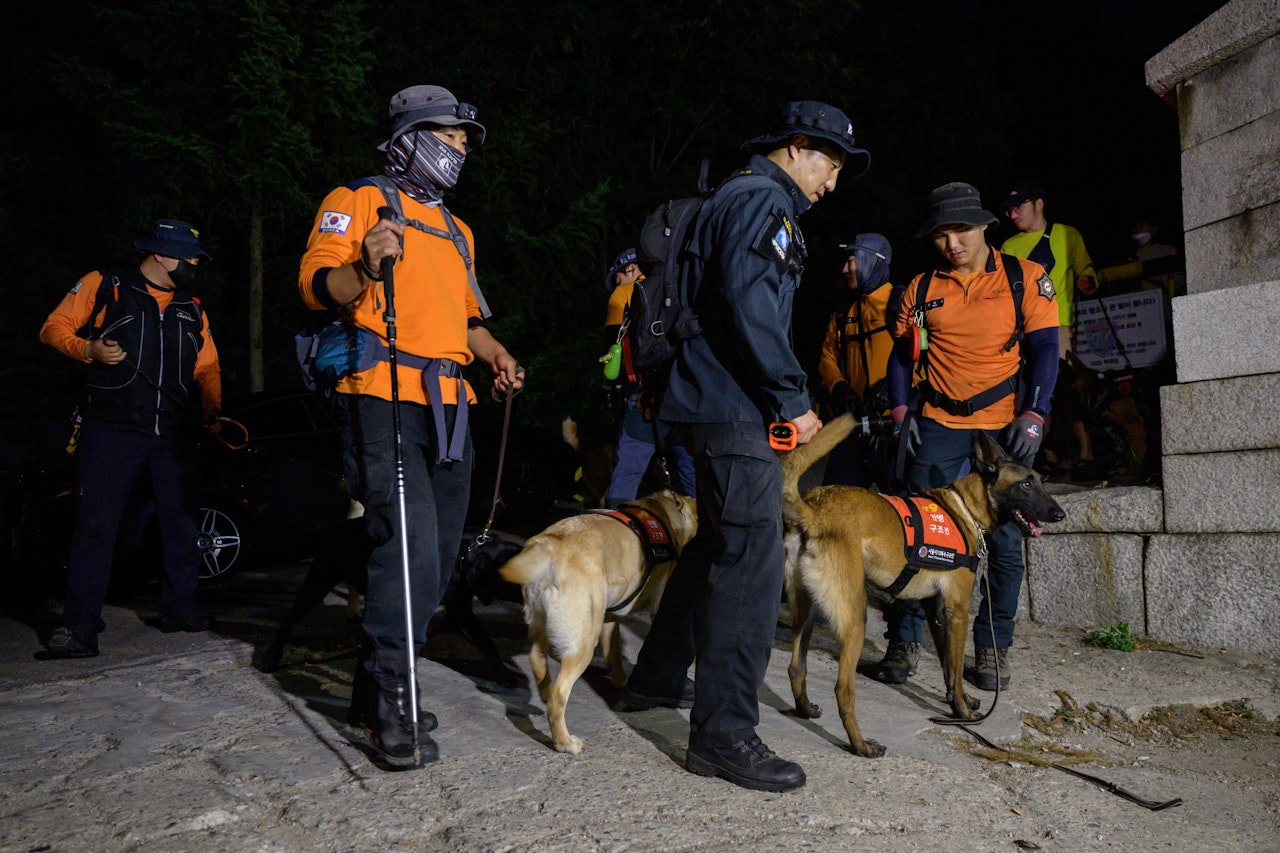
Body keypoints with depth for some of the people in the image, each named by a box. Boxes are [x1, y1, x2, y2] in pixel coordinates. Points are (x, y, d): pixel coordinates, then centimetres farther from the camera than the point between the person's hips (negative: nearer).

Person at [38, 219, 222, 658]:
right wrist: (88, 349, -15)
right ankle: (80, 623, -4)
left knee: (181, 520, 7)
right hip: (111, 429, -5)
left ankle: (179, 606, 20)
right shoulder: (103, 286, 6)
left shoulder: (191, 309, 19)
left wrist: (213, 409, 5)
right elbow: (54, 328, 4)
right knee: (96, 523, -8)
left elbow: (207, 367, 21)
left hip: (170, 434, 5)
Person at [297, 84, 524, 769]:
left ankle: (378, 692, 21)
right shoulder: (357, 201, 3)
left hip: (449, 407, 8)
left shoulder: (455, 229, 27)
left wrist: (494, 353, 14)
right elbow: (314, 285, -8)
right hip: (384, 400, -8)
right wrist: (365, 267, -28)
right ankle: (389, 706, -4)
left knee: (437, 556, 8)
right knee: (409, 550, -17)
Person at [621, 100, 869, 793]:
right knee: (751, 561, -12)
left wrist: (780, 398, 22)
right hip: (735, 408, -11)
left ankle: (656, 678, 33)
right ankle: (723, 734, -7)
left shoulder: (744, 198, 26)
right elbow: (747, 300, -23)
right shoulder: (761, 199, -8)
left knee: (718, 545, 20)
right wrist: (792, 398, -18)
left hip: (715, 402, 11)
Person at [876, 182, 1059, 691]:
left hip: (1006, 427, -1)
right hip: (938, 425, 1)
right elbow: (901, 356, 12)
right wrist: (901, 410, -2)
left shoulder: (1027, 279, 3)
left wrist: (1032, 415, -12)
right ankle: (904, 642, 7)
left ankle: (993, 648, 14)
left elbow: (1044, 351, -1)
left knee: (1005, 540, 1)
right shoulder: (921, 289, 9)